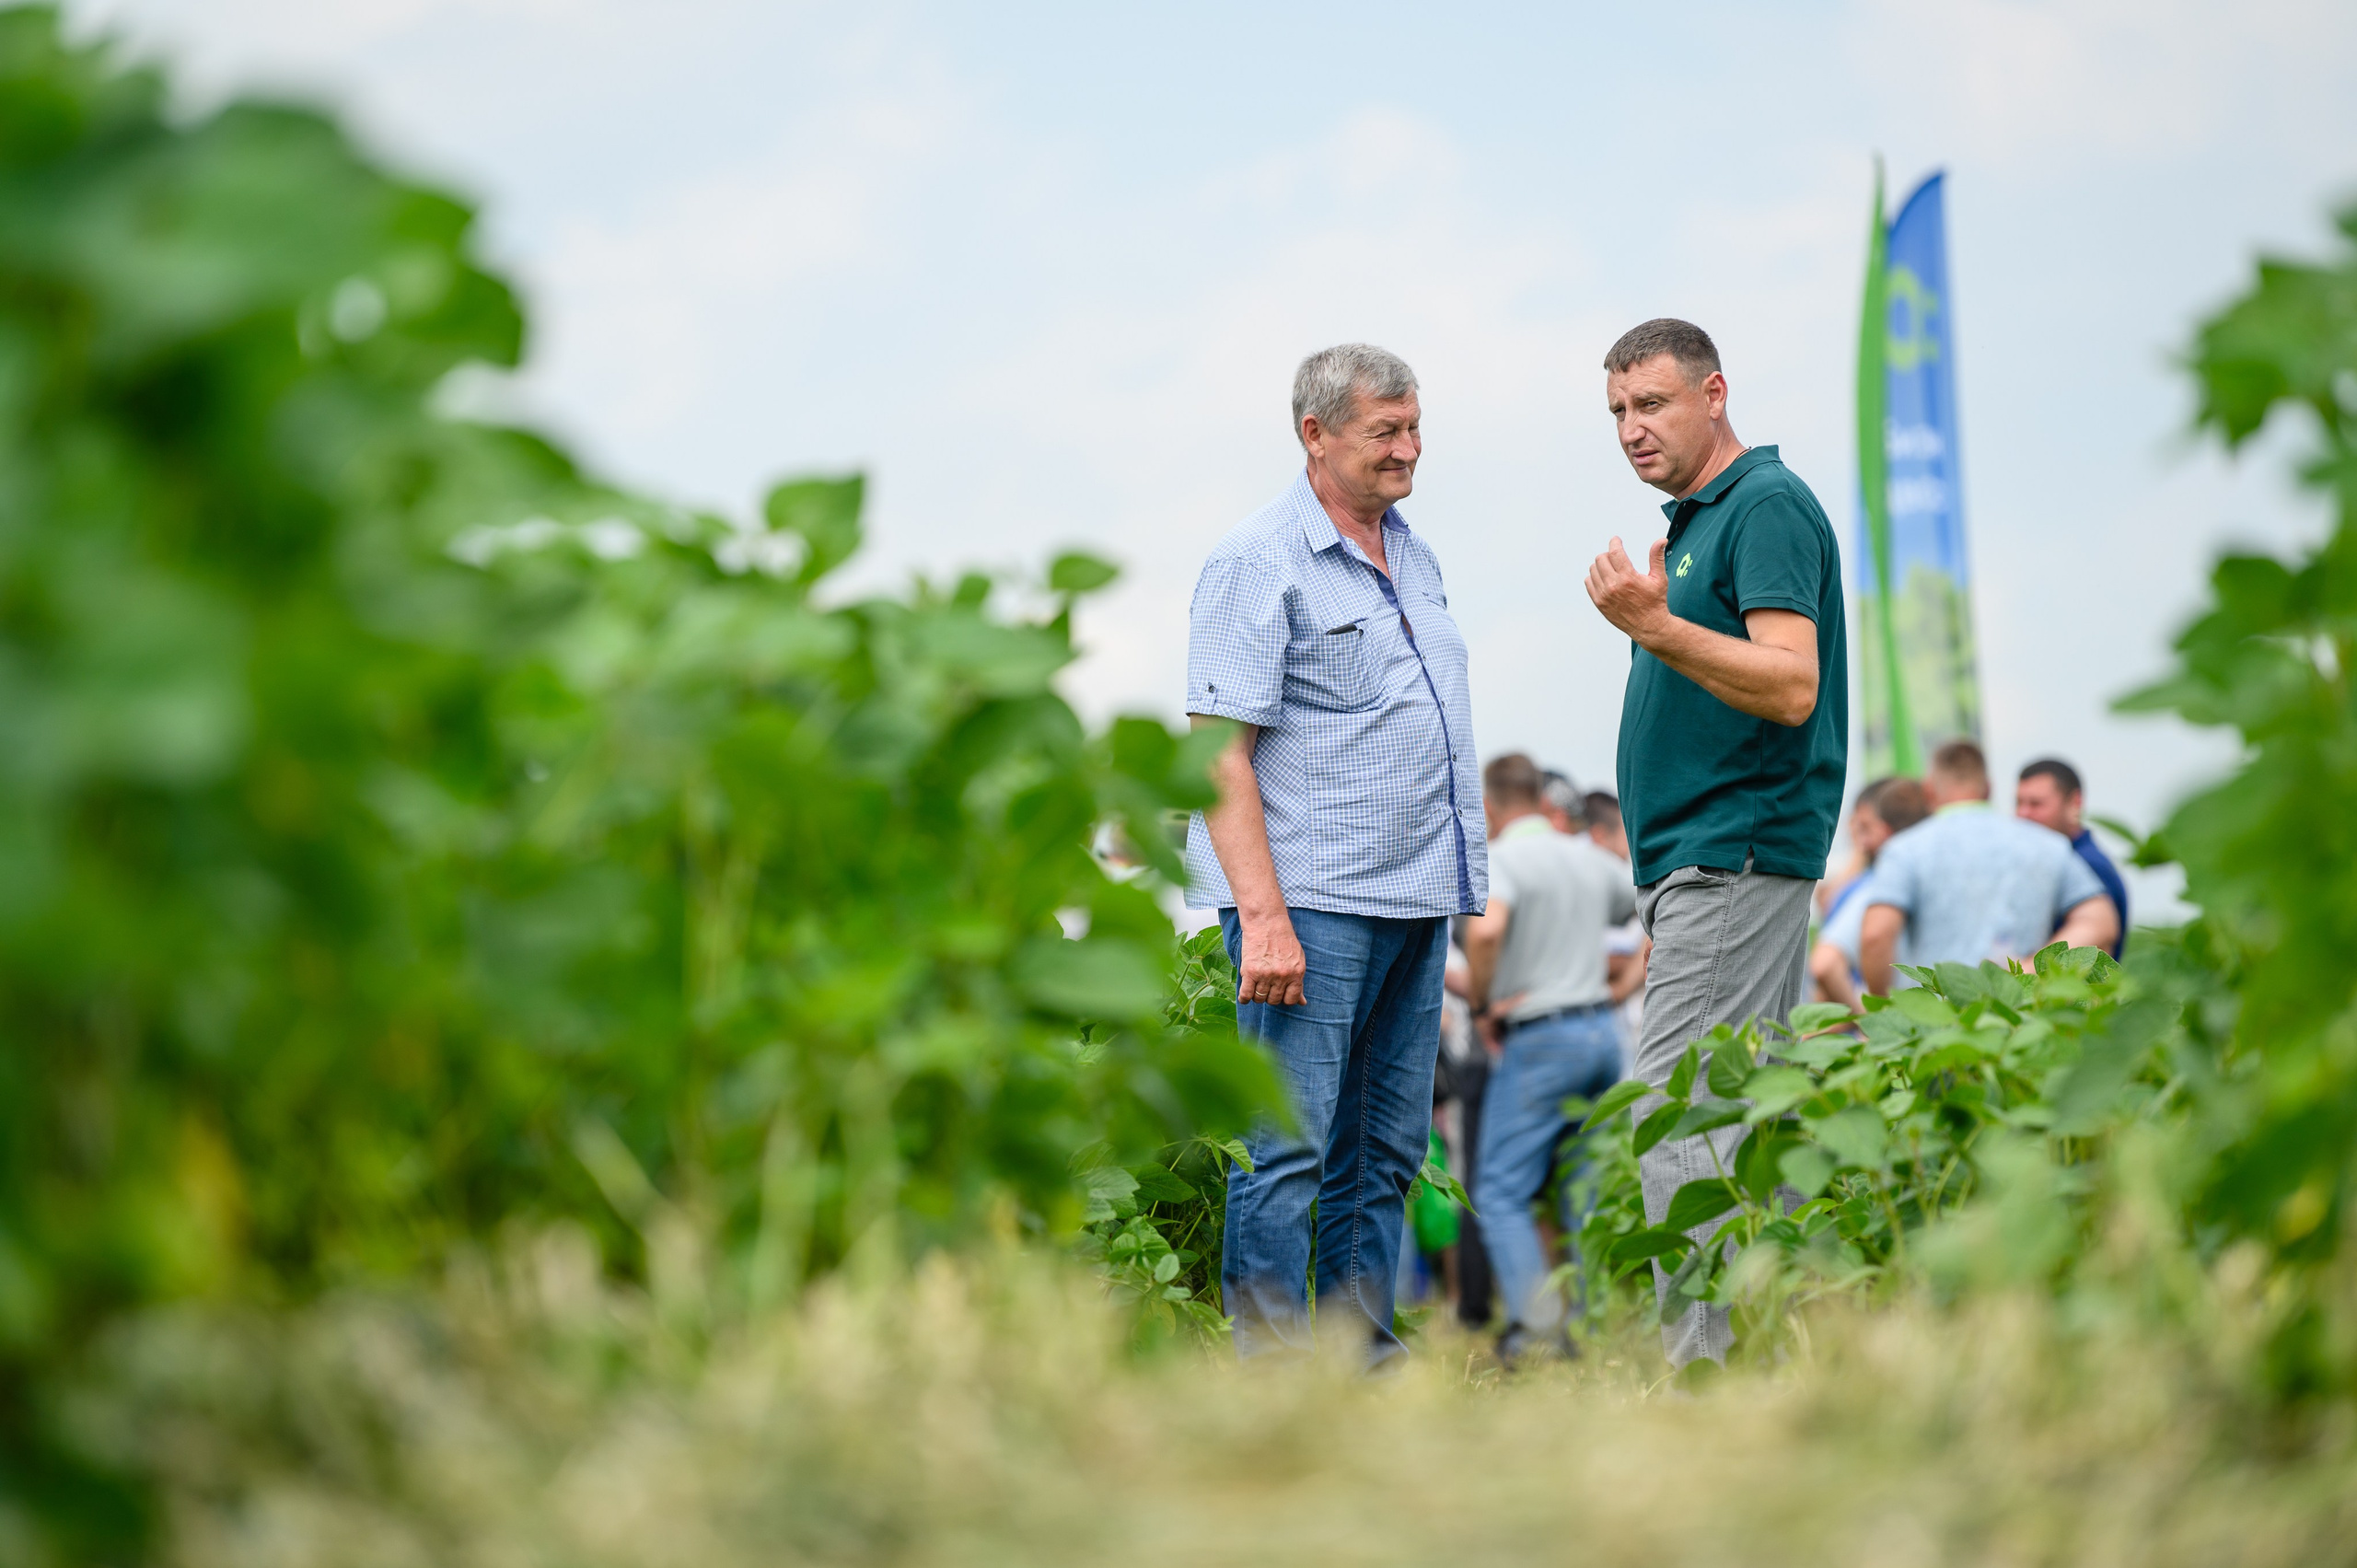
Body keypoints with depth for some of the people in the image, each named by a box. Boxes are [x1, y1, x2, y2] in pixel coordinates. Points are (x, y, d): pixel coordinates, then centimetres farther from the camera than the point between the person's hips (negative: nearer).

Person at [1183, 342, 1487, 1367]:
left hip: (1416, 899, 8)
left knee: (1386, 1152, 10)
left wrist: (1455, 884, 19)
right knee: (1290, 1149, -7)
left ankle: (1366, 1358, 18)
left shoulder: (1416, 558, 16)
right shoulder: (1258, 563, -8)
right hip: (1309, 901, -8)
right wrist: (1263, 917, -21)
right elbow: (1219, 753, -14)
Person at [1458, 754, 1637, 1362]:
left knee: (1502, 1189, -4)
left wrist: (1483, 1000, -14)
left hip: (1540, 1038, -7)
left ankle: (1537, 1327, -17)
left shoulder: (1500, 858, -8)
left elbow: (1485, 928, -29)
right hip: (1602, 1028, 7)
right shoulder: (1590, 858, 13)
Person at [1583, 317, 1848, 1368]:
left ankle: (1701, 1371, -14)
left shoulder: (1769, 506, -11)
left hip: (1734, 864, -10)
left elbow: (1792, 687, -23)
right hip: (1694, 866, 10)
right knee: (1748, 1117, 10)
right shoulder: (1693, 521, 20)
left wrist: (1654, 627, -30)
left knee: (1681, 1122, -14)